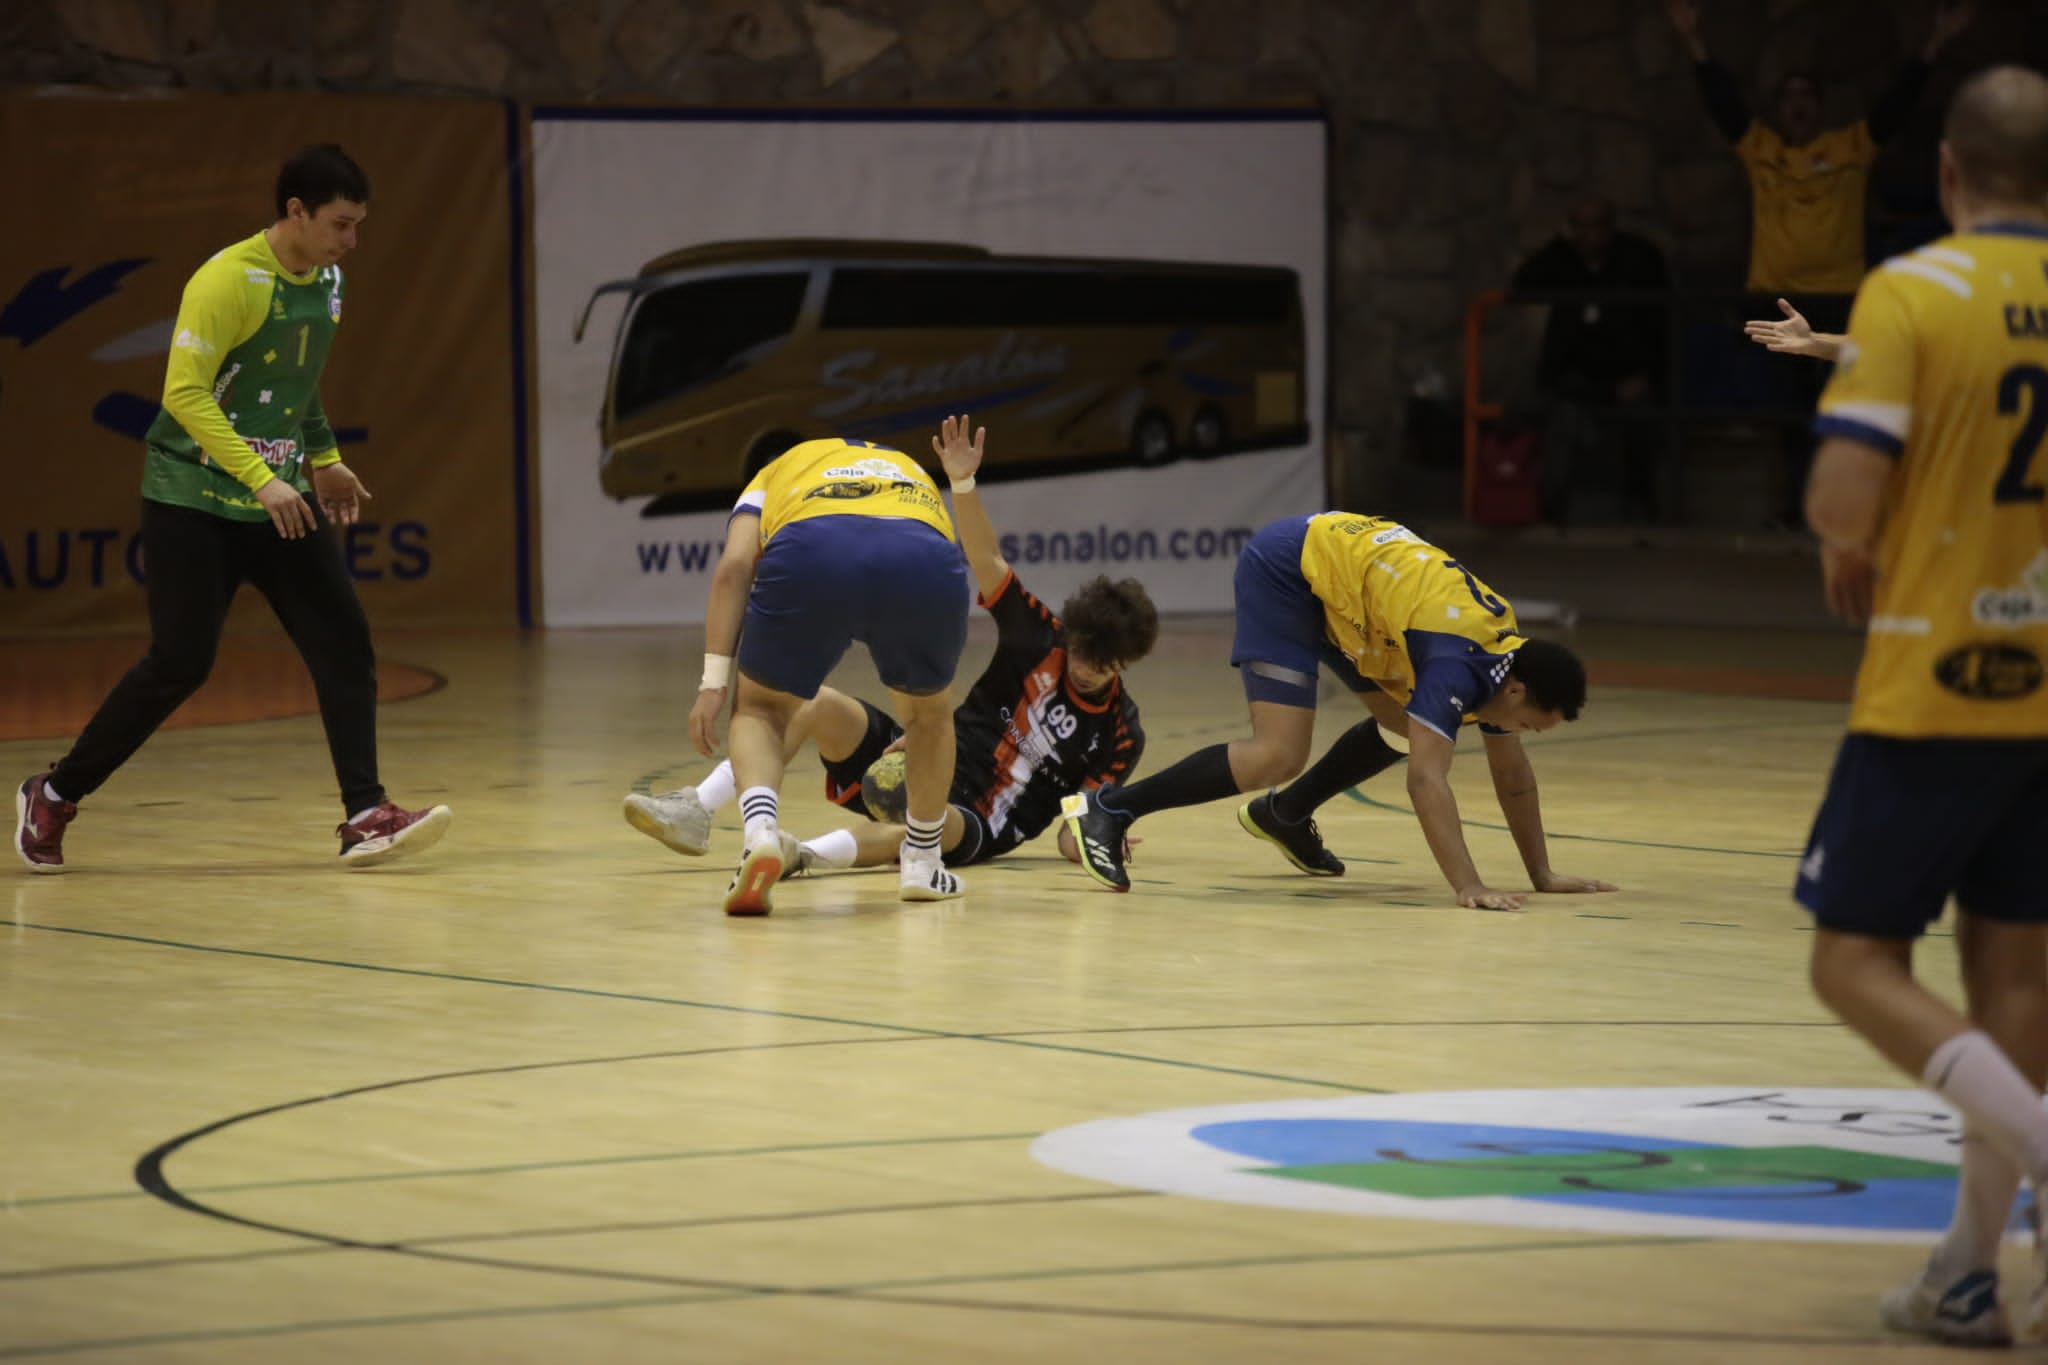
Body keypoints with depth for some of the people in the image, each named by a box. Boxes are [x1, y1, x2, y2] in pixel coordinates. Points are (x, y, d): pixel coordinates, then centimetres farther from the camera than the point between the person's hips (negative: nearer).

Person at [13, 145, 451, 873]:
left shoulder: (327, 282, 7)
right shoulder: (228, 280, -19)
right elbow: (185, 393, -24)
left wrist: (323, 459, 19)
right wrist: (259, 478, -30)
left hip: (281, 499, 7)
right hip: (194, 501, -7)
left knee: (344, 641, -8)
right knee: (180, 663, -7)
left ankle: (364, 817, -10)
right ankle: (52, 798, 11)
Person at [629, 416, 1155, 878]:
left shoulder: (1121, 735, -4)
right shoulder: (1043, 640, 1)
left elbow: (1074, 835, -4)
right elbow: (987, 563, -10)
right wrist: (963, 483, -25)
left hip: (974, 828, -4)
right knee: (814, 701, -18)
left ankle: (804, 856, -63)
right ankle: (698, 809, -26)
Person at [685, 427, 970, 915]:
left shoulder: (775, 474, 38)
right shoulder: (915, 476, 47)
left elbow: (733, 567, 17)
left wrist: (715, 681, 13)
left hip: (809, 553, -2)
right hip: (924, 559, 2)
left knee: (761, 709, 22)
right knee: (930, 709, 32)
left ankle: (760, 828, -6)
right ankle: (922, 865, 38)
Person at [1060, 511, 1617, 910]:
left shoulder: (1506, 656, -2)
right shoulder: (1457, 666, -28)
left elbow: (1513, 775, 10)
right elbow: (1426, 779, -36)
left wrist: (1543, 874, 10)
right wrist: (1468, 887, -41)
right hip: (1287, 570, -9)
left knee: (1404, 721, 13)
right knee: (1278, 755, -18)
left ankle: (1285, 815, 31)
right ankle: (1107, 809, -12)